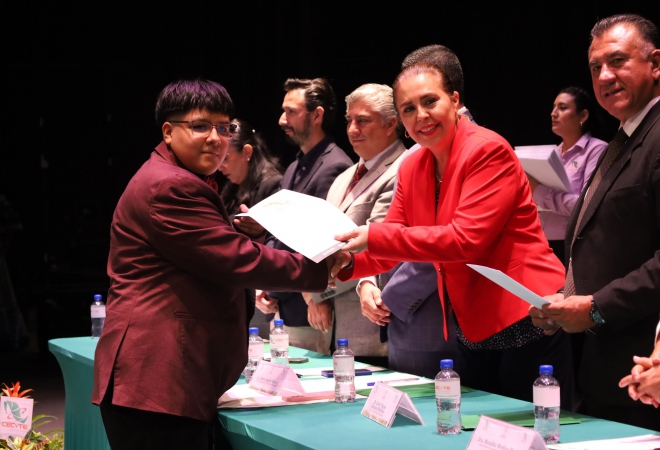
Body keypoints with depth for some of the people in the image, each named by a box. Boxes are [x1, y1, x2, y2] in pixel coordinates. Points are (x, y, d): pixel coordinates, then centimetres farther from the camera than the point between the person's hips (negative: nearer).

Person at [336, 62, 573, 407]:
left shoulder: (488, 151, -16)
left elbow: (466, 240, -25)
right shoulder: (412, 168, 8)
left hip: (524, 322, -8)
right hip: (473, 332, 8)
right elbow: (387, 252, 9)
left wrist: (375, 236, -26)